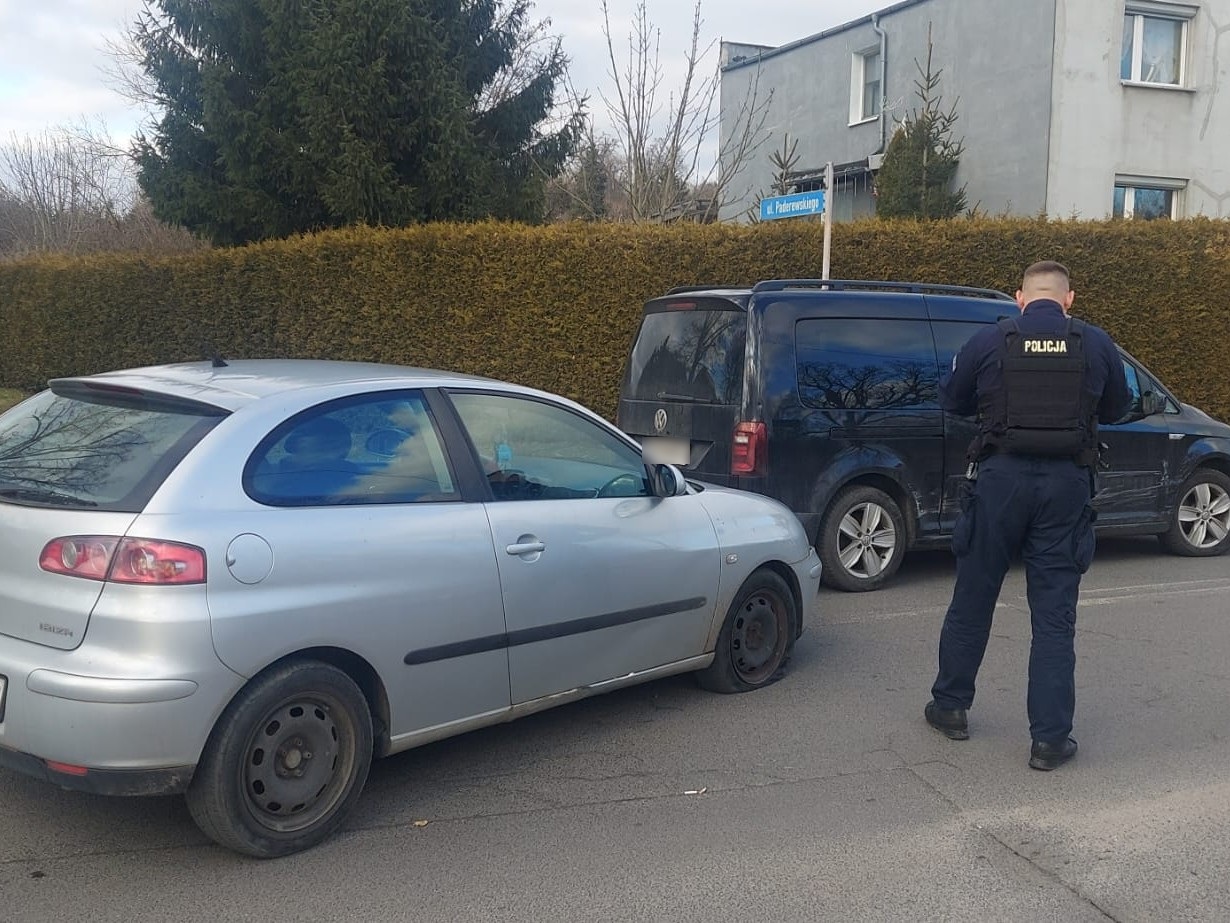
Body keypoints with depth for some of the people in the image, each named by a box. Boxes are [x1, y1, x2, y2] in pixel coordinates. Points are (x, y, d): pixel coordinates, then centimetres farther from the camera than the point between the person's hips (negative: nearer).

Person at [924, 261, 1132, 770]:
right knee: (1055, 615, 5)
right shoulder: (1096, 344, 1)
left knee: (972, 599, 14)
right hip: (1067, 483, 1)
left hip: (1001, 476, 0)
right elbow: (1116, 409, 14)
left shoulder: (989, 340, -2)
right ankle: (1050, 738, 7)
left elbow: (952, 400, 10)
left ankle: (951, 707, 27)